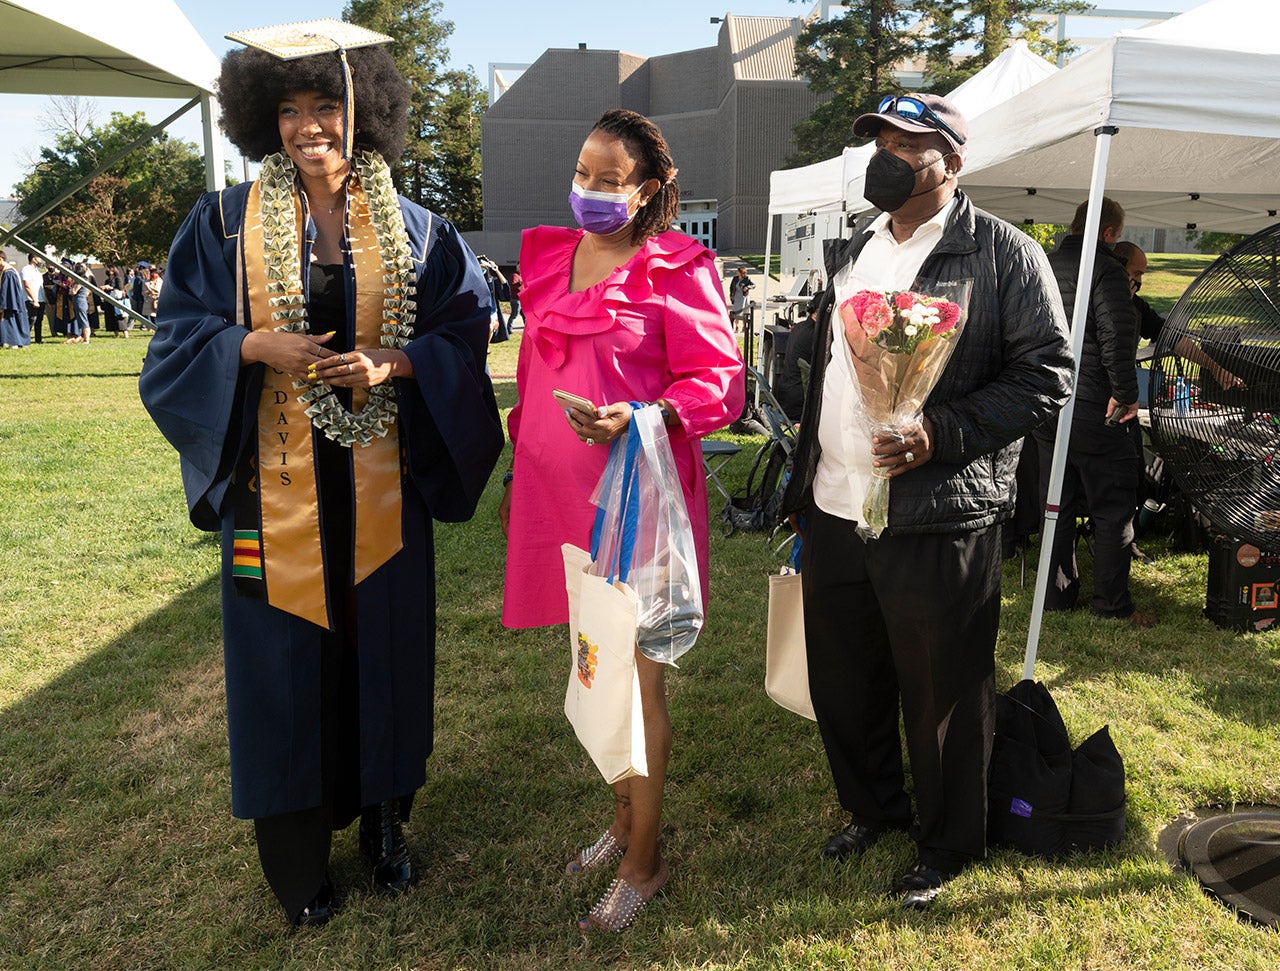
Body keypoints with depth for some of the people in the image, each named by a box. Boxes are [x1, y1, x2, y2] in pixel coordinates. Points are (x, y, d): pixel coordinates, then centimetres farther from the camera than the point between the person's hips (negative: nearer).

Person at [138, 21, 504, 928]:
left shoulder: (411, 228, 4)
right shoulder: (227, 222, 2)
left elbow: (464, 330, 3)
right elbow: (181, 335, 3)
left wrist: (391, 364, -14)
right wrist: (257, 348, -16)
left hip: (380, 484, 1)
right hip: (275, 484, 0)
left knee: (384, 642, 9)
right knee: (287, 652, 6)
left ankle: (386, 820, 31)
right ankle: (298, 859, 25)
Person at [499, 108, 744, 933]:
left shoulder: (676, 270, -7)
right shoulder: (550, 258, 12)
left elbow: (719, 383, -10)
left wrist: (640, 418, -27)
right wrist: (518, 476, 18)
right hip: (560, 493, 6)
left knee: (638, 677, 4)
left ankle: (644, 862, 23)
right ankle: (625, 819, 38)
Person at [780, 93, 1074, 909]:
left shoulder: (1004, 253, -6)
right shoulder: (853, 253, 16)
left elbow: (1049, 372, -10)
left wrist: (941, 434, -23)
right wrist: (805, 487, 19)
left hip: (939, 524, -6)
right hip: (834, 516, 7)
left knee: (943, 696, 8)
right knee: (844, 682, 19)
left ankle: (949, 846, 32)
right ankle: (874, 808, 43)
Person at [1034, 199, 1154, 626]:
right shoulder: (1106, 271, -12)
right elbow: (1117, 338, -22)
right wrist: (1125, 395, -15)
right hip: (1094, 408, -7)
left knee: (1056, 505, 14)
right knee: (1113, 507, 4)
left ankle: (1057, 594, 21)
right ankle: (1112, 603, 10)